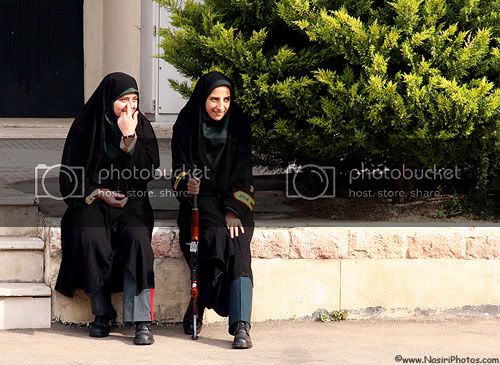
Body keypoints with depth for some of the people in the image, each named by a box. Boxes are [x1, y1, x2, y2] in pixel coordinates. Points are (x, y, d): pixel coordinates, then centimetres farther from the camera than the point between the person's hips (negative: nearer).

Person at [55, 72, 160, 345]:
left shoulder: (141, 126, 5)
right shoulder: (85, 126, 0)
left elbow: (149, 170, -5)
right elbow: (70, 176, 4)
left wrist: (130, 138, -15)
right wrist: (98, 194, -10)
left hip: (131, 202, 1)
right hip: (91, 200, -1)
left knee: (137, 238, -31)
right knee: (91, 238, -32)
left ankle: (142, 320, -32)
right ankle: (102, 313, -17)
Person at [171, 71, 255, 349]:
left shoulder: (238, 125, 3)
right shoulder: (186, 126, 0)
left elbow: (243, 172, 0)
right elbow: (179, 168, 0)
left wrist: (234, 210, -13)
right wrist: (187, 183, -24)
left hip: (233, 202, 1)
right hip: (200, 199, -1)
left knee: (238, 246, -28)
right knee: (217, 236, -32)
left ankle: (241, 325, -35)